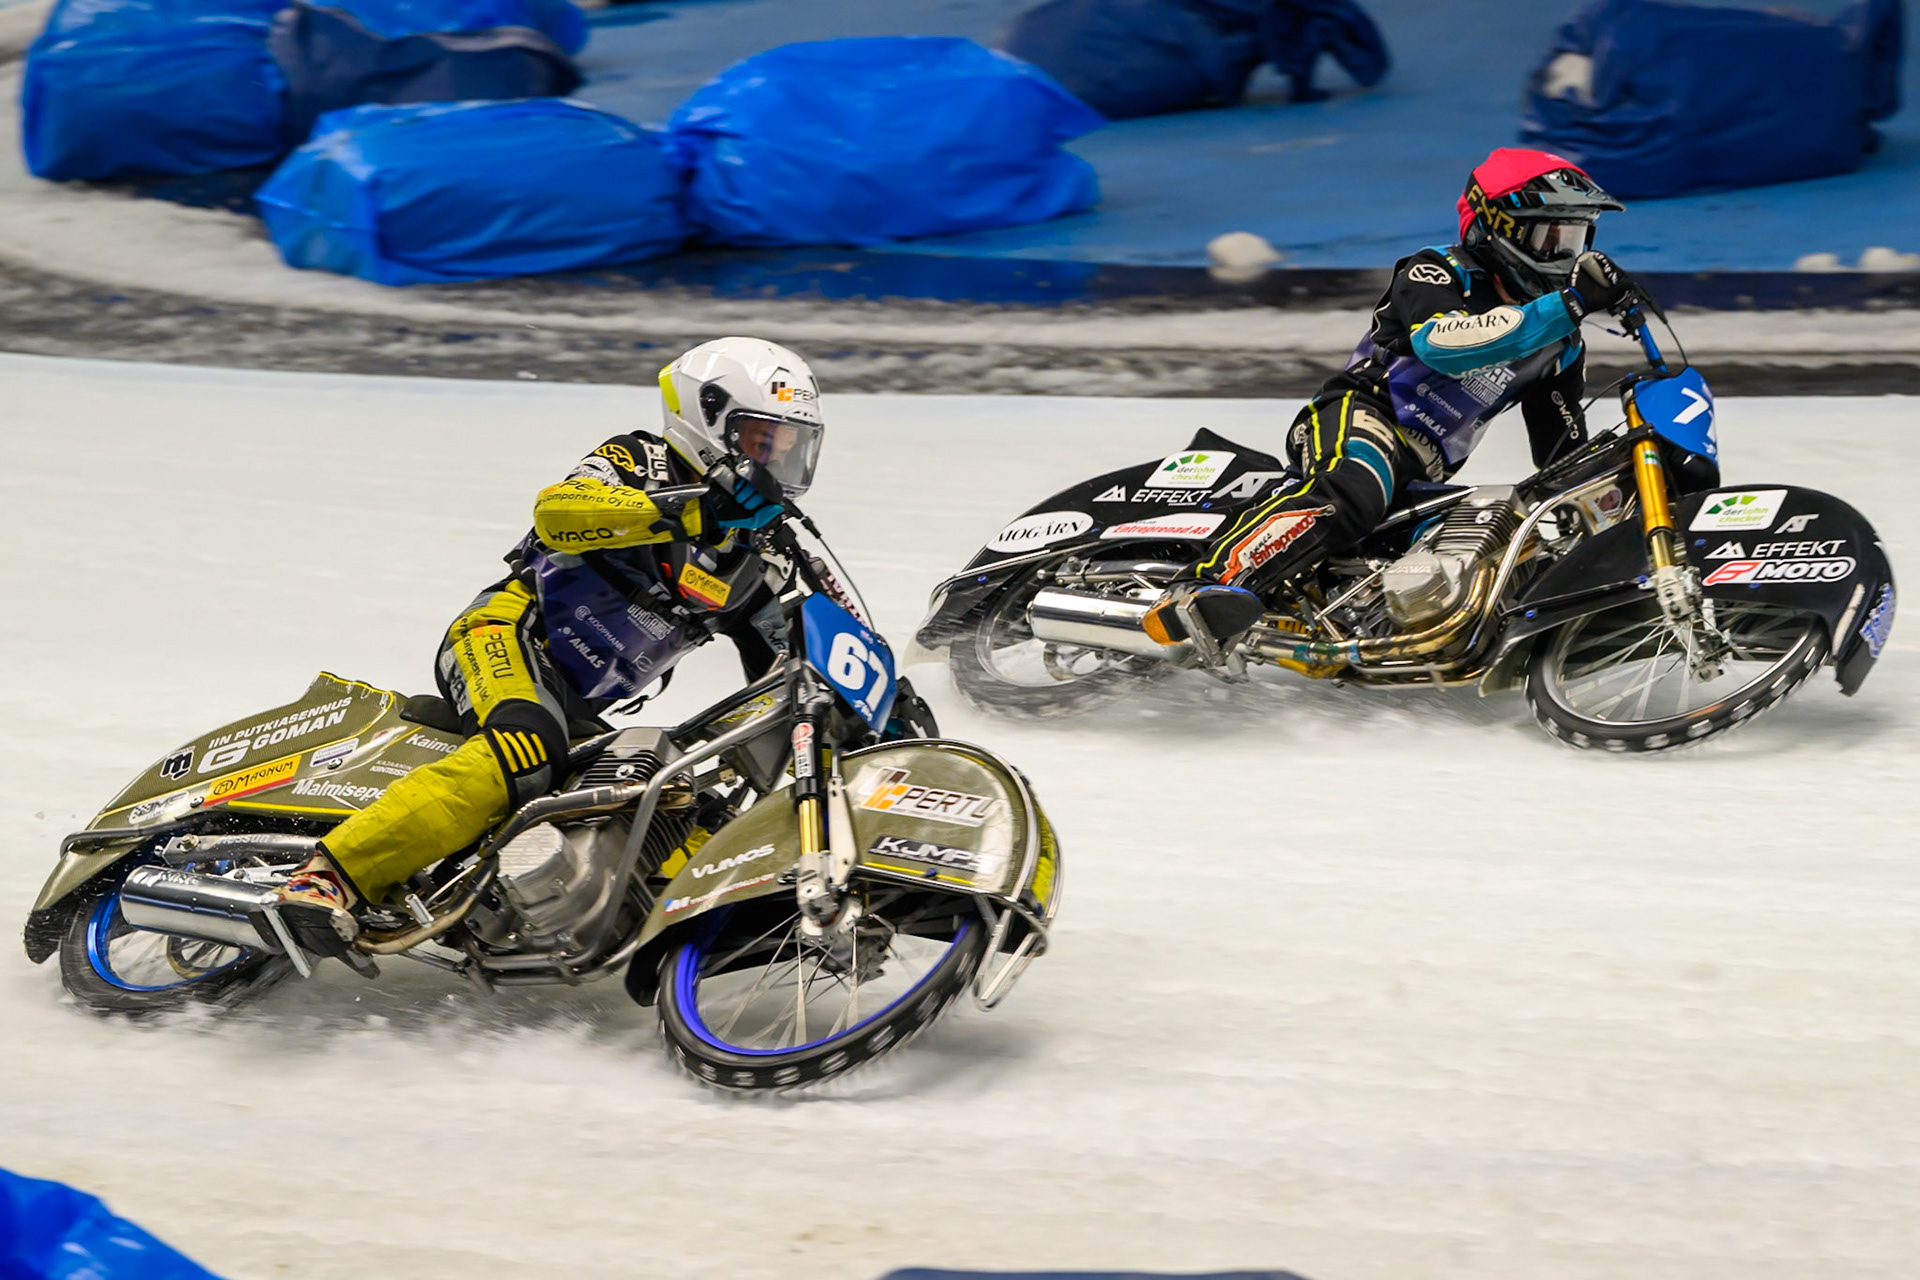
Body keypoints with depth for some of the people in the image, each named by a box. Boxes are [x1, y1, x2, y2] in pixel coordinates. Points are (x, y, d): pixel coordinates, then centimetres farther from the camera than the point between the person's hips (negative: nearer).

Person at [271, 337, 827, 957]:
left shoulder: (743, 563, 19)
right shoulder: (639, 463, -2)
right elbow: (556, 511, -23)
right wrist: (684, 510, -33)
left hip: (578, 709, 9)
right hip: (507, 634, -9)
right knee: (526, 752, -36)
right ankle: (329, 876, -43)